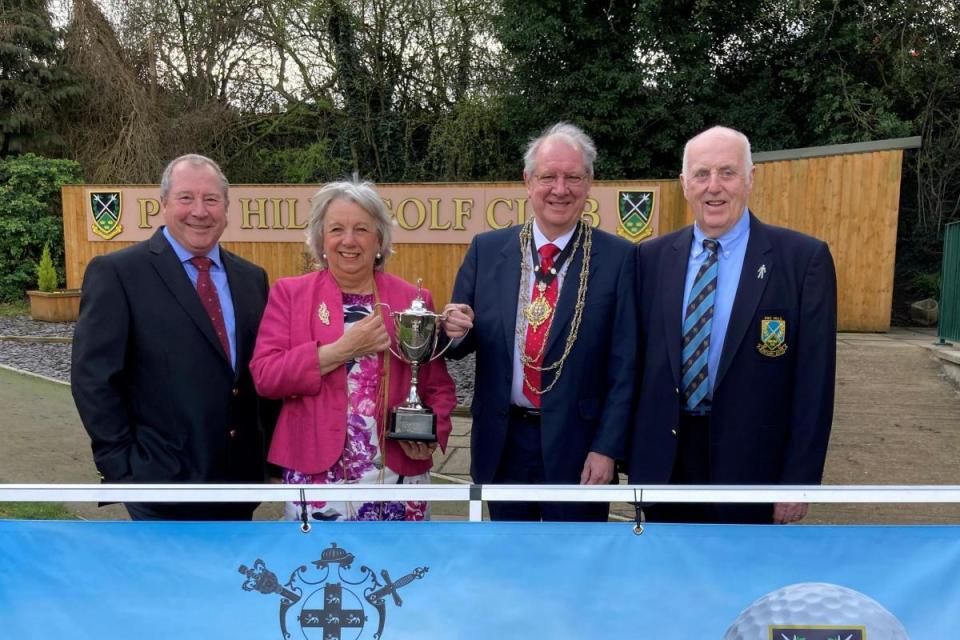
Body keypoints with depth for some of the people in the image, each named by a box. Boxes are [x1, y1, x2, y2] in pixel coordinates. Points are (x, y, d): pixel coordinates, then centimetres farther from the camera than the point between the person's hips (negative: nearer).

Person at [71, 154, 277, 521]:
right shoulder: (116, 273, -8)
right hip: (164, 481, -5)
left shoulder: (251, 278, 8)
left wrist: (266, 448, 6)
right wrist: (123, 466, -12)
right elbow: (94, 378, -10)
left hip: (240, 475, 5)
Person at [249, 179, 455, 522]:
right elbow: (264, 374, -7)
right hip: (315, 473, -1)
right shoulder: (289, 293, 3)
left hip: (398, 474, 1)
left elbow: (438, 385, 8)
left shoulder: (412, 298, 5)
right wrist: (343, 349, -15)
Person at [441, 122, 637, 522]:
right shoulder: (486, 249, 0)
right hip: (502, 443, 3)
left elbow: (623, 365, -7)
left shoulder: (617, 257, -8)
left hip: (576, 445, -2)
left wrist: (607, 447, -10)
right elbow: (459, 341, 5)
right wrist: (455, 330, -17)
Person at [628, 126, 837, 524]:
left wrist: (799, 480, -9)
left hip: (750, 460, -2)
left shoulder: (803, 258, -9)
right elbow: (639, 359, 4)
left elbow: (813, 381, -9)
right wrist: (632, 453, 3)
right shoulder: (652, 257, 1)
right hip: (664, 458, 3)